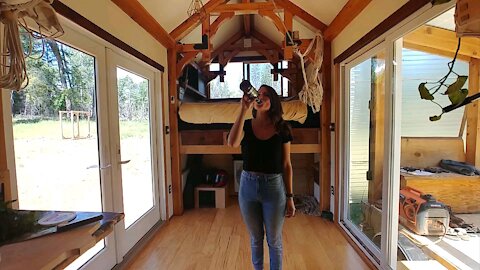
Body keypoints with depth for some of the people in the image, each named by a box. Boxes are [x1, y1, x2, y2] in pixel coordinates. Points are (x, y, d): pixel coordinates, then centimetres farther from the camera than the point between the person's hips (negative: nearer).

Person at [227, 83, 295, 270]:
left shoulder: (282, 129, -4)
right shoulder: (246, 126, -3)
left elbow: (286, 165, -1)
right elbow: (232, 143, -26)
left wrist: (290, 197, -1)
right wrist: (243, 109, -24)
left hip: (274, 187, -1)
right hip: (248, 186, 1)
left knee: (274, 240, 16)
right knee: (255, 238, 20)